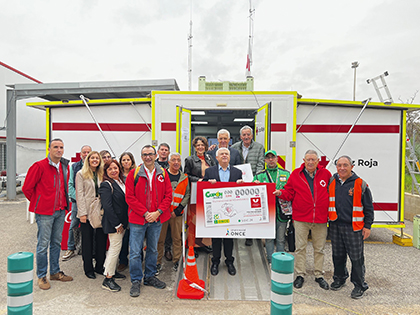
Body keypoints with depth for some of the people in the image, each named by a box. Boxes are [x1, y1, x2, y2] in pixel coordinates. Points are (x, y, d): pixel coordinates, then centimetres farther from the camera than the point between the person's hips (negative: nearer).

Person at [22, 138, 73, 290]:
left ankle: (55, 272, 28)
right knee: (43, 244, 2)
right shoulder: (39, 166, -12)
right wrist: (38, 203, 1)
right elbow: (27, 188, -7)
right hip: (44, 212, -6)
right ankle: (41, 276, 18)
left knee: (56, 242, 15)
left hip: (60, 211, 6)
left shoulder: (65, 166, 8)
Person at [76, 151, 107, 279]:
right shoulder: (81, 174, 0)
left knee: (101, 239, 7)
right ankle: (88, 268, 18)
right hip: (87, 212, -4)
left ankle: (100, 266, 21)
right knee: (87, 240, 6)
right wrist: (82, 213, -11)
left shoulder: (102, 174, 12)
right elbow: (79, 194, -6)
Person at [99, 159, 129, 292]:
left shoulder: (122, 182, 11)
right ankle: (108, 279, 8)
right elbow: (107, 206, -19)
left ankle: (111, 270, 34)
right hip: (113, 223, -8)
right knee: (116, 247, -3)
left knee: (115, 246, 18)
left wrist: (123, 222, 10)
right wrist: (117, 224, -18)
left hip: (122, 222, 8)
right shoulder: (106, 185, -13)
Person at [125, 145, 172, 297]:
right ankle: (136, 281, 20)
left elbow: (168, 195, 1)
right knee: (135, 252, 3)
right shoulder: (134, 173, -4)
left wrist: (157, 212, -11)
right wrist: (145, 213, -14)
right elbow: (130, 197, -7)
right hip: (138, 219, -3)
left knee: (153, 249, 16)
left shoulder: (163, 173, 2)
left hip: (156, 219, 3)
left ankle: (150, 277, 34)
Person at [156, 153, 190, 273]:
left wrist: (177, 210, -5)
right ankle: (158, 261, 19)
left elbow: (187, 195, 5)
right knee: (160, 238, 4)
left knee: (177, 238, 8)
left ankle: (176, 261, 23)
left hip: (177, 213, 2)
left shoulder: (184, 178, 7)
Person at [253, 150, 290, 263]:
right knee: (269, 238, 9)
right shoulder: (259, 175, 7)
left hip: (282, 211, 1)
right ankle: (271, 261, 23)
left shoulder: (286, 174, 9)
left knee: (281, 239, 10)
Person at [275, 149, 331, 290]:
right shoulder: (296, 174, 0)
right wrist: (281, 193, -16)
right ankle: (300, 275, 20)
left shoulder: (325, 173, 2)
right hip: (301, 218, -1)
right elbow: (289, 193, 3)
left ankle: (319, 275, 29)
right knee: (300, 247, 6)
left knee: (319, 248, 13)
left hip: (320, 219, 1)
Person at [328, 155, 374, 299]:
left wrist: (367, 226, -2)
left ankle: (359, 286, 18)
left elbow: (368, 207, 0)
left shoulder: (360, 184, -4)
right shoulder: (332, 182, 6)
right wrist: (329, 218, 11)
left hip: (354, 228, -4)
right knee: (338, 255, 15)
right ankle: (339, 279, 33)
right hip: (335, 226, 4)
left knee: (356, 257, 3)